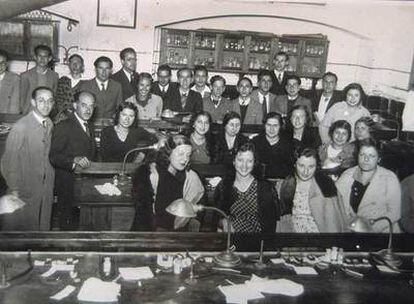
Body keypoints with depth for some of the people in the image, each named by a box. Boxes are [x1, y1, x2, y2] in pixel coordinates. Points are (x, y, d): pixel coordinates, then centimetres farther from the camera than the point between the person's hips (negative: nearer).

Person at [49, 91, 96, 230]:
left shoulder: (89, 128, 17)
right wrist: (74, 160, -33)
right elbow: (53, 156, -19)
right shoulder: (63, 126, -10)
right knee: (68, 224, -2)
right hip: (68, 184, -7)